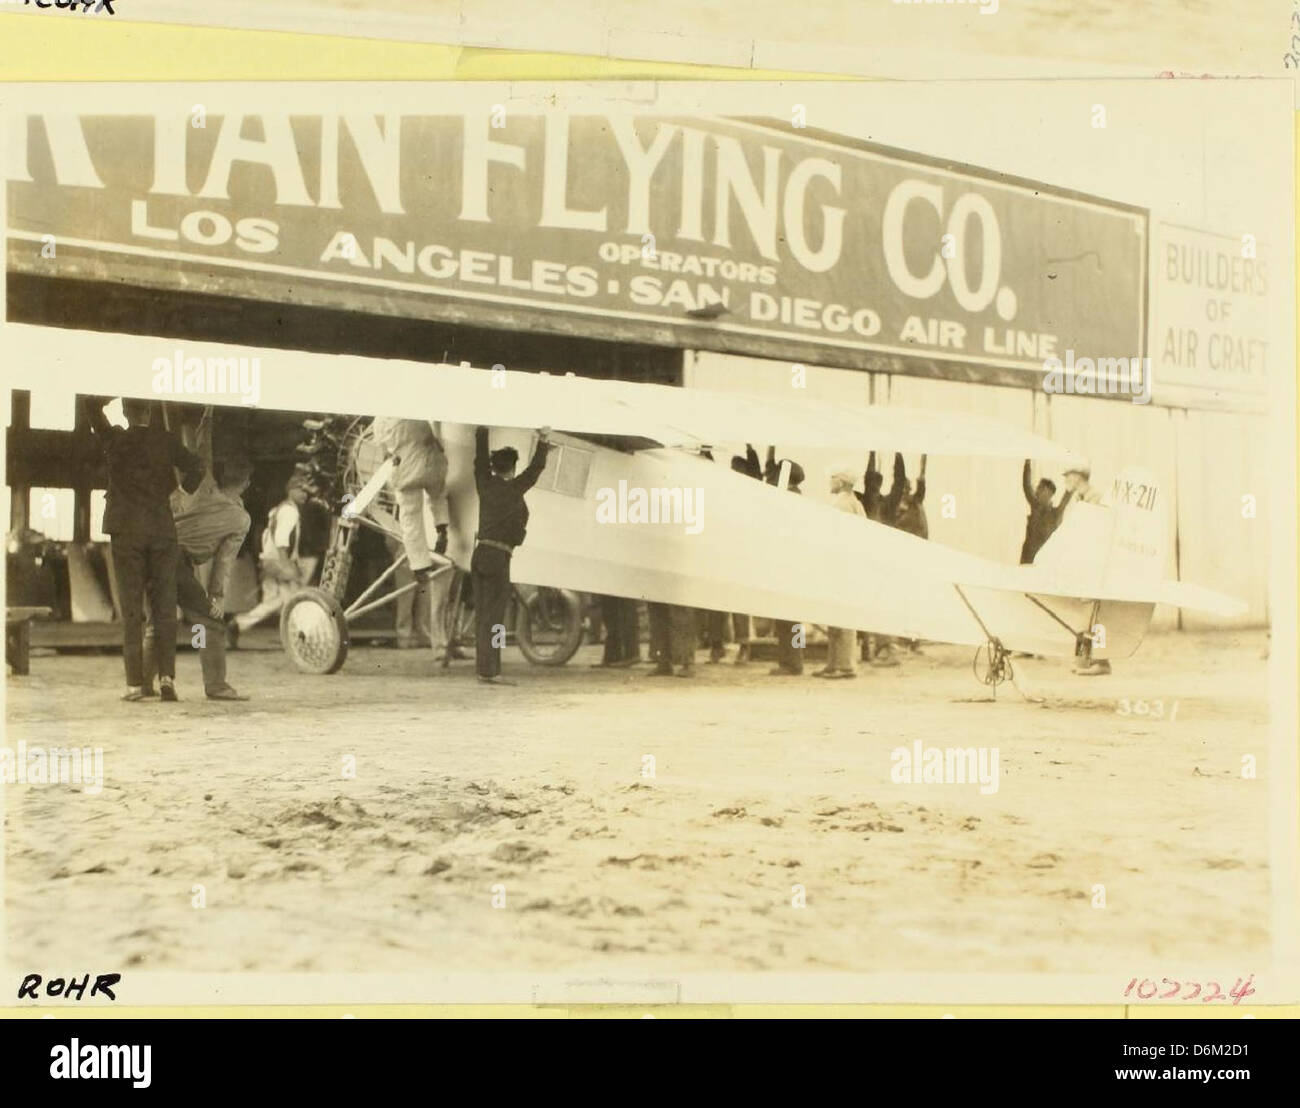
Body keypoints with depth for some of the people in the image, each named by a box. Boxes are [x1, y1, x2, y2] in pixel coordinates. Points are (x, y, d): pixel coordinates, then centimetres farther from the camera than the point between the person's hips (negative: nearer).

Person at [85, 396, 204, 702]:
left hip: (126, 531, -1)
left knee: (131, 609, 1)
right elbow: (195, 467, -5)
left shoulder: (114, 439, 0)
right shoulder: (166, 441, 0)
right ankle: (167, 675, -5)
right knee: (164, 607, 5)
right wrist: (183, 492, 10)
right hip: (163, 530, 1)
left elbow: (92, 404, 11)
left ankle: (135, 682, -1)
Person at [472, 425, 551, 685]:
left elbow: (480, 458, 20)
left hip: (479, 554, 7)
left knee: (482, 615, 7)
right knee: (493, 616, -7)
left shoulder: (485, 485, 8)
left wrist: (482, 430, 30)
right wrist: (544, 440, 6)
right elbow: (536, 468, -3)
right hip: (497, 557, -6)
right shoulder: (513, 489, -6)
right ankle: (489, 671, -9)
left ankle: (484, 669, 8)